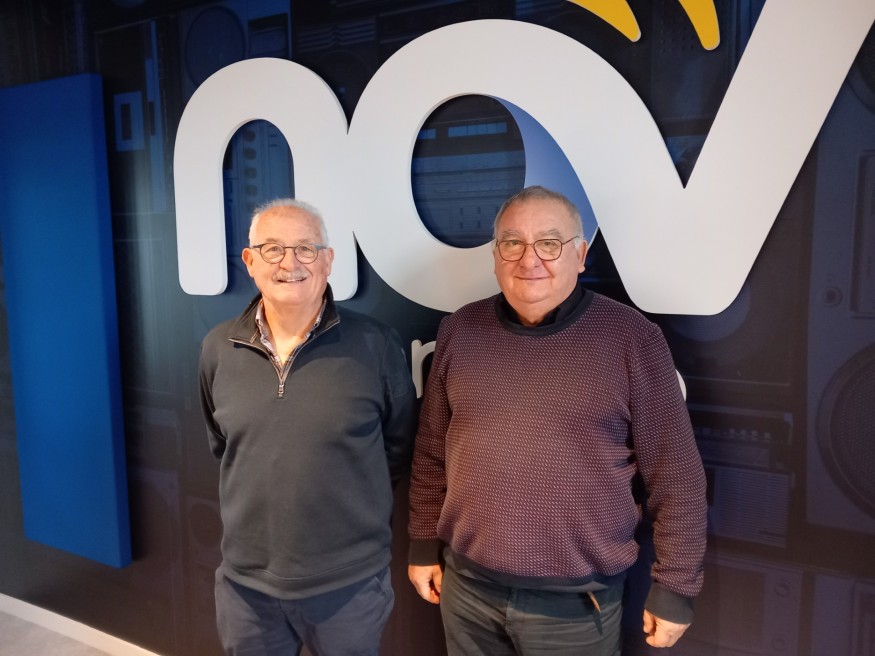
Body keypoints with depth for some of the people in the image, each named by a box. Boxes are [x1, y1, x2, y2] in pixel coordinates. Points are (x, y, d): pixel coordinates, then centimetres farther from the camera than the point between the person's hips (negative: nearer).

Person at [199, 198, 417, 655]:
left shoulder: (375, 346, -13)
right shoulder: (218, 348, -3)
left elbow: (400, 446, 0)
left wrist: (353, 500, 4)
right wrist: (258, 494, 10)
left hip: (350, 583, -2)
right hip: (245, 583, 3)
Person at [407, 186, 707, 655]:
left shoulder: (632, 338, -11)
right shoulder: (460, 330, -1)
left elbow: (675, 477, -7)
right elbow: (431, 452, 6)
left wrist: (675, 586, -4)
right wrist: (424, 545, 9)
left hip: (577, 604, -2)